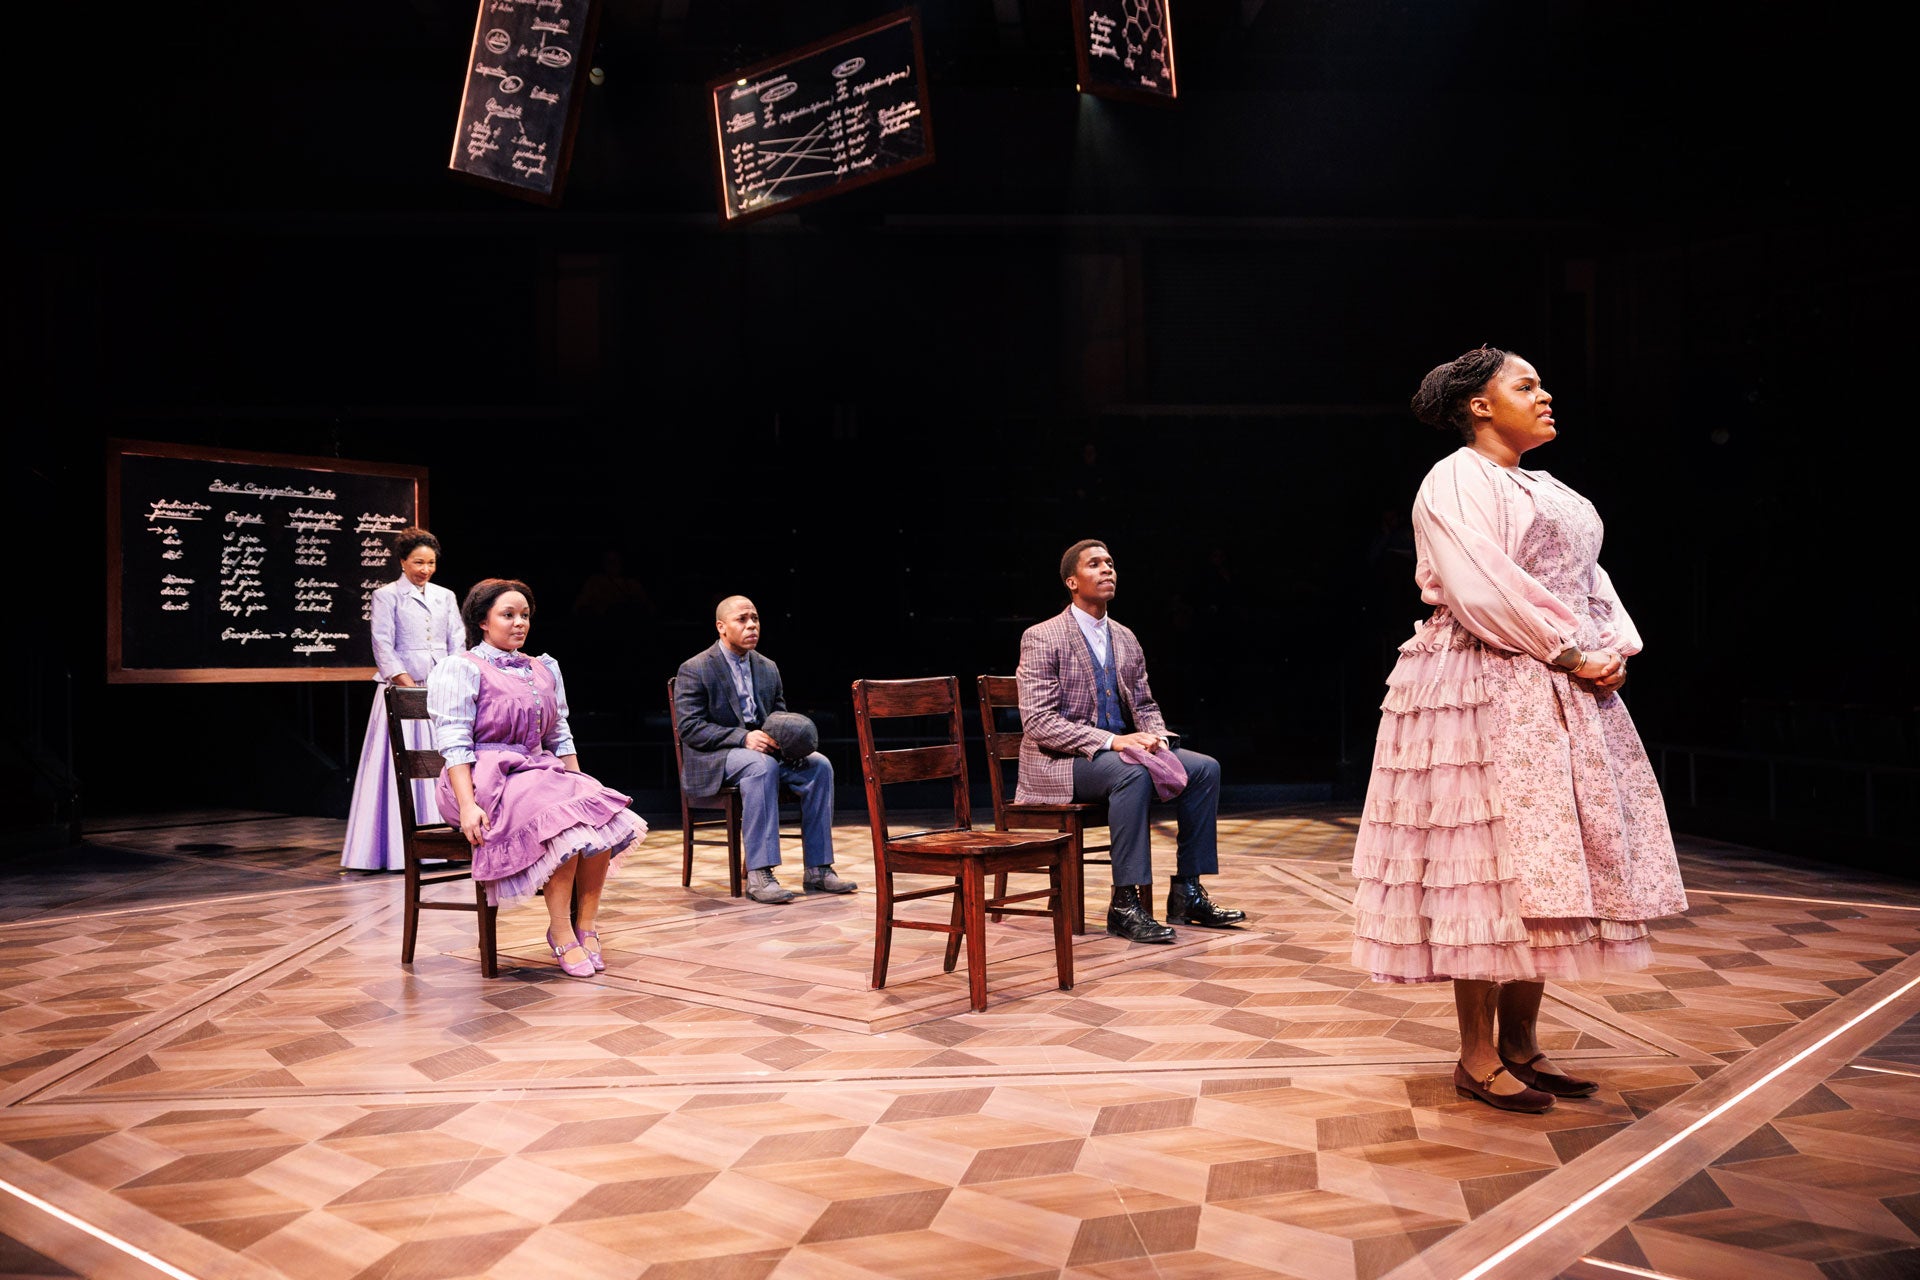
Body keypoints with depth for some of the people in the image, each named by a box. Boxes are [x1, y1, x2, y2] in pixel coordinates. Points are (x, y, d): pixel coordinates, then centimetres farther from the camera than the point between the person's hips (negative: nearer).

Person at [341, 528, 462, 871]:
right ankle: (403, 849, -2)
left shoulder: (445, 596, 14)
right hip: (403, 689, -4)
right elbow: (383, 647, -5)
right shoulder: (386, 596, 1)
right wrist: (410, 687, -13)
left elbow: (457, 644, 10)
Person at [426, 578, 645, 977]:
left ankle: (585, 925, -20)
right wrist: (467, 806, -22)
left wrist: (579, 784, 7)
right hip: (485, 778, -6)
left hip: (538, 772, 6)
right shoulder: (461, 670, 0)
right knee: (562, 818, -32)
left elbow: (560, 737, 22)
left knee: (600, 810, -24)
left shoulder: (544, 669, 20)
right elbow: (454, 743, -10)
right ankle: (560, 933, -22)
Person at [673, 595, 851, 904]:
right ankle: (759, 875, -39)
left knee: (819, 765, -20)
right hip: (712, 759, -6)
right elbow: (690, 727, -14)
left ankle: (817, 869, -17)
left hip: (762, 750, 6)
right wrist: (743, 738, -27)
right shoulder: (694, 670, -6)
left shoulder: (768, 668, 14)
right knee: (762, 766, -38)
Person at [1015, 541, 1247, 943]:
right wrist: (1111, 741, -27)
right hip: (1060, 762, -7)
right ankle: (1125, 905, -30)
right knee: (1133, 773, -35)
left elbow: (1145, 705, 18)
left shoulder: (1125, 639, 13)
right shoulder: (1042, 638, -10)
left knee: (1205, 768, -9)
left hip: (1116, 751, 8)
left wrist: (1156, 736, -7)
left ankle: (1187, 894, -4)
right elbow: (1037, 721, -18)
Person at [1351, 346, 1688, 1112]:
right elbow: (1483, 589, -18)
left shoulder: (1549, 491, 22)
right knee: (1488, 860, -8)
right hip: (1486, 690, -9)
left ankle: (1520, 1042, 16)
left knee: (1549, 861, 8)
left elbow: (1590, 580, 18)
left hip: (1565, 697, 9)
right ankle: (1478, 1057, 0)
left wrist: (1615, 649, -1)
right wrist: (1570, 652, -15)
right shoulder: (1455, 481, -7)